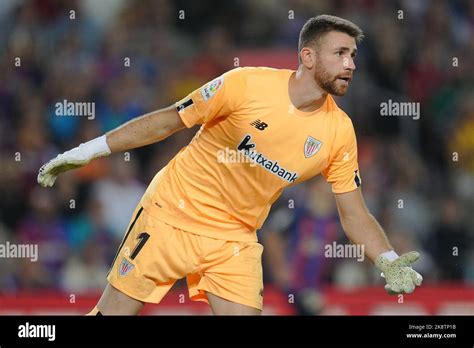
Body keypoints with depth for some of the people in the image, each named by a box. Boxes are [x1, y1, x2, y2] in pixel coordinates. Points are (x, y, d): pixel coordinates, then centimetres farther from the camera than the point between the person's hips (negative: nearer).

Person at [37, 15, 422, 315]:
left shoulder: (339, 131, -6)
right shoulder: (247, 84, -18)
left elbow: (354, 214, 2)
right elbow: (168, 121, -8)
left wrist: (389, 261, -15)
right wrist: (90, 150, -9)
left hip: (236, 238, 3)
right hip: (173, 214, -3)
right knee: (112, 313, -3)